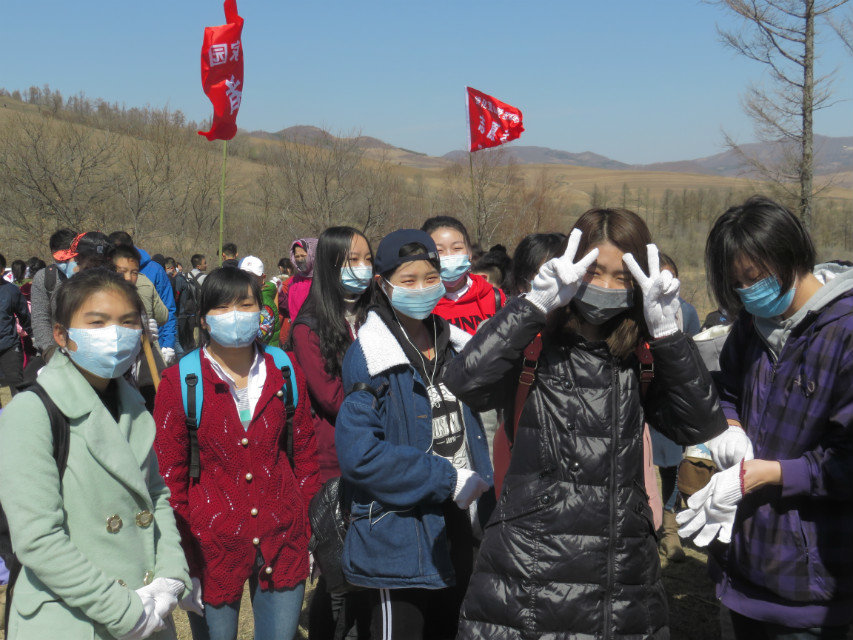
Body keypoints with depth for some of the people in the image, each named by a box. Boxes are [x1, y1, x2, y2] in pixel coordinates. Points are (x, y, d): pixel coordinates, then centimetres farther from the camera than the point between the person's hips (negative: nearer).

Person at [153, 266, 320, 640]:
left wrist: (305, 520, 6)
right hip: (212, 546, -2)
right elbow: (168, 473, -3)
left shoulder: (286, 373, 3)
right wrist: (182, 547, -6)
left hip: (283, 542, 2)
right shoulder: (180, 382, -5)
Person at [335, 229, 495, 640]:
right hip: (399, 537, -6)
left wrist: (482, 497, 6)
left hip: (458, 529, 7)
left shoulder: (454, 347, 8)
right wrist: (446, 479, -20)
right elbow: (358, 454, -21)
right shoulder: (370, 357, -14)